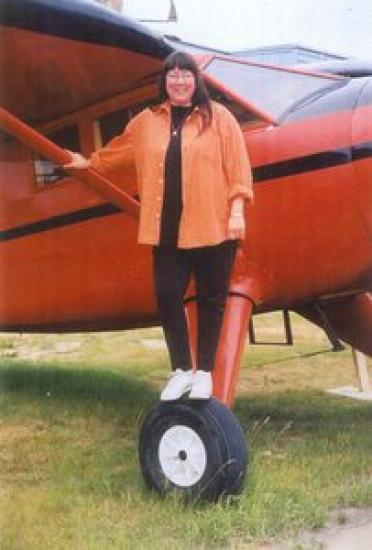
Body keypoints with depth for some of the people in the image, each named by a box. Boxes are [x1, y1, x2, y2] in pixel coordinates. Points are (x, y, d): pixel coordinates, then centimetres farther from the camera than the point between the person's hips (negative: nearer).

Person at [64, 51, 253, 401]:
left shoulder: (218, 117, 2)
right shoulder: (147, 121, 12)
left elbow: (237, 166, -2)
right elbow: (118, 149, 29)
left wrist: (237, 211, -9)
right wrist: (90, 163, 41)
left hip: (212, 227, -3)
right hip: (168, 229, 3)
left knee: (210, 299, 4)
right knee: (167, 295, -2)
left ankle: (204, 372, 17)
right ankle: (182, 371, 13)